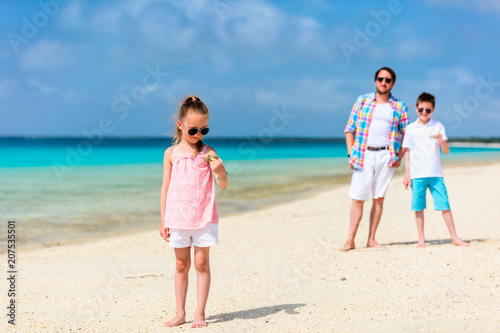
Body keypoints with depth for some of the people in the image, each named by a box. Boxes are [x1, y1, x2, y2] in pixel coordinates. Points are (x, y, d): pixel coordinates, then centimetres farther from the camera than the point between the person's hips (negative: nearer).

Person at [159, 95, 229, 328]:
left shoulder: (207, 152, -1)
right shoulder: (171, 153, 1)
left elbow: (223, 186, -3)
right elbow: (165, 188, 5)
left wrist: (220, 171, -26)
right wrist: (163, 221, 3)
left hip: (204, 218, -1)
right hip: (177, 219, 1)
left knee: (201, 263, 0)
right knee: (181, 265, 9)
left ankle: (200, 313, 8)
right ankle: (180, 313, 17)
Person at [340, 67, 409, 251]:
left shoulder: (400, 107, 9)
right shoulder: (362, 101, 8)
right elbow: (350, 129, 8)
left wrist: (400, 157, -2)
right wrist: (351, 154, -1)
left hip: (386, 156, 1)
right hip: (363, 156, -1)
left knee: (379, 198, 3)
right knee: (358, 198, -4)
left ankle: (371, 239, 9)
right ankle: (350, 240, -1)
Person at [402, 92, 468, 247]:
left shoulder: (438, 126, 5)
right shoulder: (411, 128, 6)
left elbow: (446, 151, 3)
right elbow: (407, 152, 9)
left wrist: (441, 140, -18)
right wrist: (407, 174, 4)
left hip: (435, 174, 0)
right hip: (417, 175, 0)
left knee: (445, 205, -2)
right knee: (418, 207, 3)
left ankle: (454, 238, 4)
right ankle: (421, 239, 13)